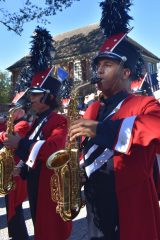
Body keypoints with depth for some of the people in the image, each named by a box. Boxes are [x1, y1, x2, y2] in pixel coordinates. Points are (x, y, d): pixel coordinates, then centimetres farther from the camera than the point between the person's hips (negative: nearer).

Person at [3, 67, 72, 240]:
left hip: (50, 185, -8)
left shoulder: (59, 121, -15)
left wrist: (21, 143, -28)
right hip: (35, 183, 9)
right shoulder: (37, 122, 13)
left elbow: (53, 148, -32)